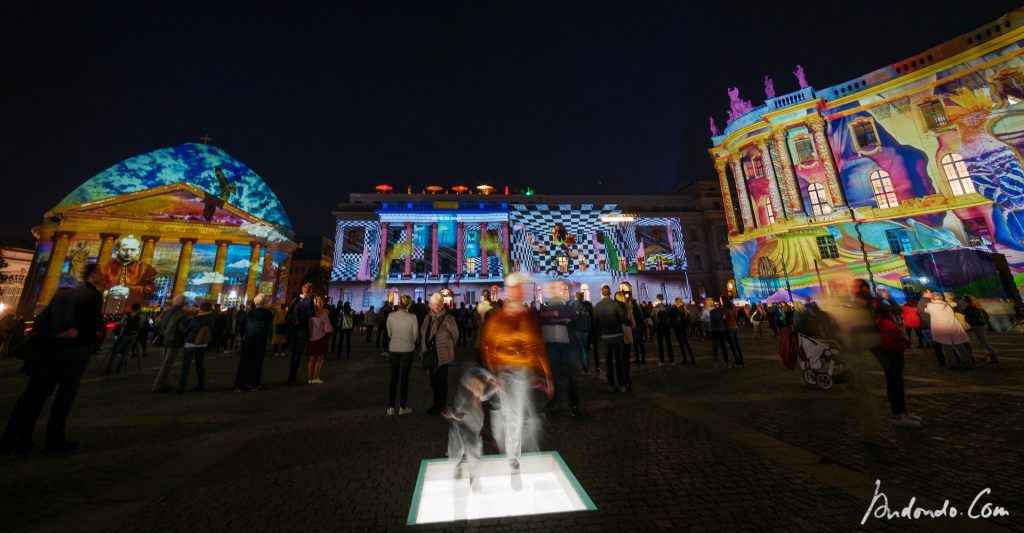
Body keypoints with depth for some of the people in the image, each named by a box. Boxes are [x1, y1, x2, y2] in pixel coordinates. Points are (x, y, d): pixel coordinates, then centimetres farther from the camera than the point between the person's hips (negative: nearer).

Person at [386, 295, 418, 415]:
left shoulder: (391, 315, -7)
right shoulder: (412, 317, -15)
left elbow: (389, 333, 4)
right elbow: (415, 335, -5)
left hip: (393, 349, 2)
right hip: (407, 349, -2)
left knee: (393, 377, 13)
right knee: (404, 378, 9)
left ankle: (391, 407, 18)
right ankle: (402, 407, 17)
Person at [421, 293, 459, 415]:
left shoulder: (448, 318, -13)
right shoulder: (428, 317, 3)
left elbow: (455, 334, -4)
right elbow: (423, 334, 13)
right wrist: (423, 349, 8)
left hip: (442, 355, -6)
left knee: (441, 380, 6)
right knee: (433, 380, 16)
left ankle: (440, 406, 21)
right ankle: (437, 404, 32)